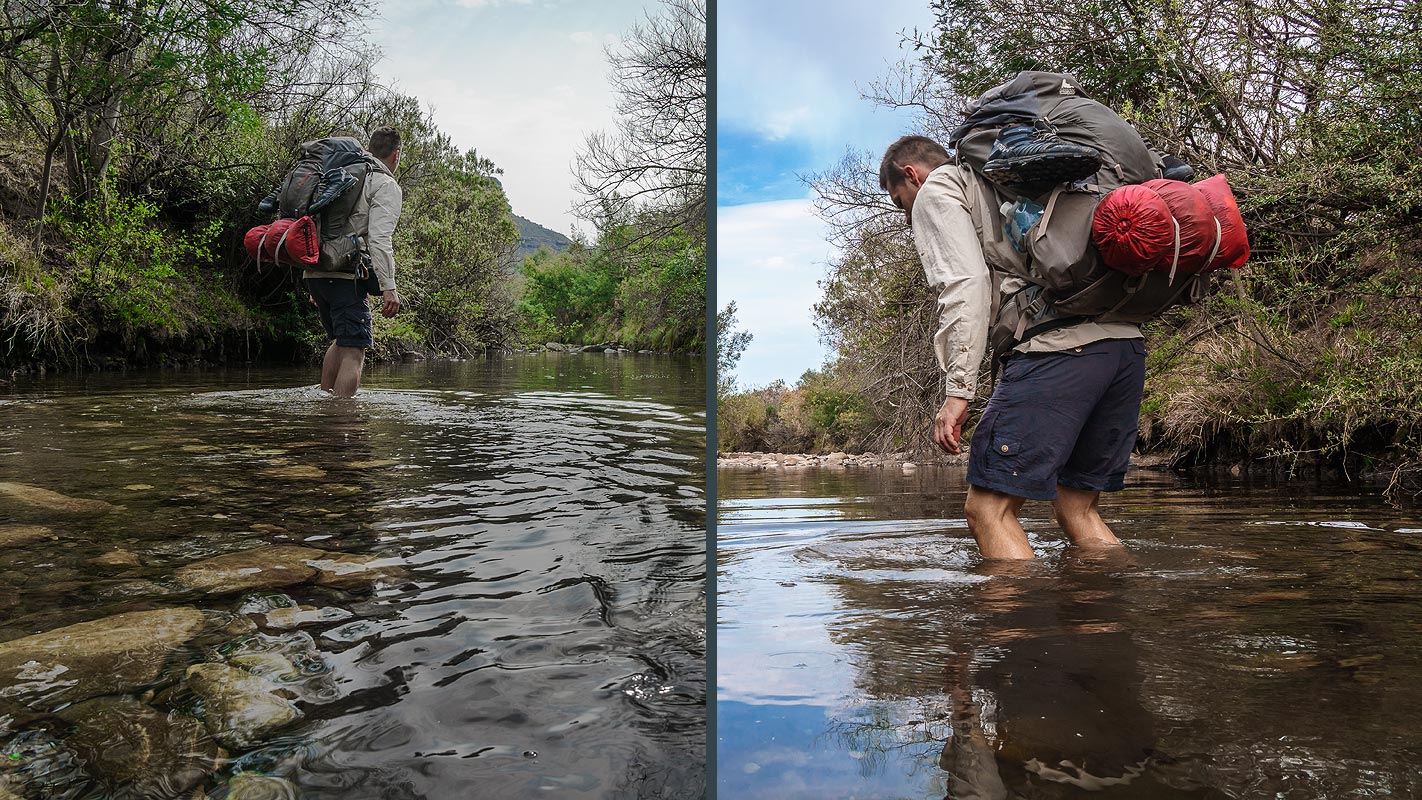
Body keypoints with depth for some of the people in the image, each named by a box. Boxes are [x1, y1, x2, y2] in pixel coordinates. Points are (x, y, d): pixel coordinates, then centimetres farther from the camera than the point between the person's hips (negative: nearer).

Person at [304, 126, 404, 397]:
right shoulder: (386, 185, -2)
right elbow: (379, 240, -16)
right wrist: (388, 287, -18)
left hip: (313, 271, 8)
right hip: (345, 275, -8)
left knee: (341, 340, 23)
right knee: (354, 350, -10)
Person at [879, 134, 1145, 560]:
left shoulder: (935, 191, 10)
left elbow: (966, 283, -8)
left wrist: (958, 390, -11)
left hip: (1057, 348, -9)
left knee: (988, 509, -6)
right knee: (1078, 511, 16)